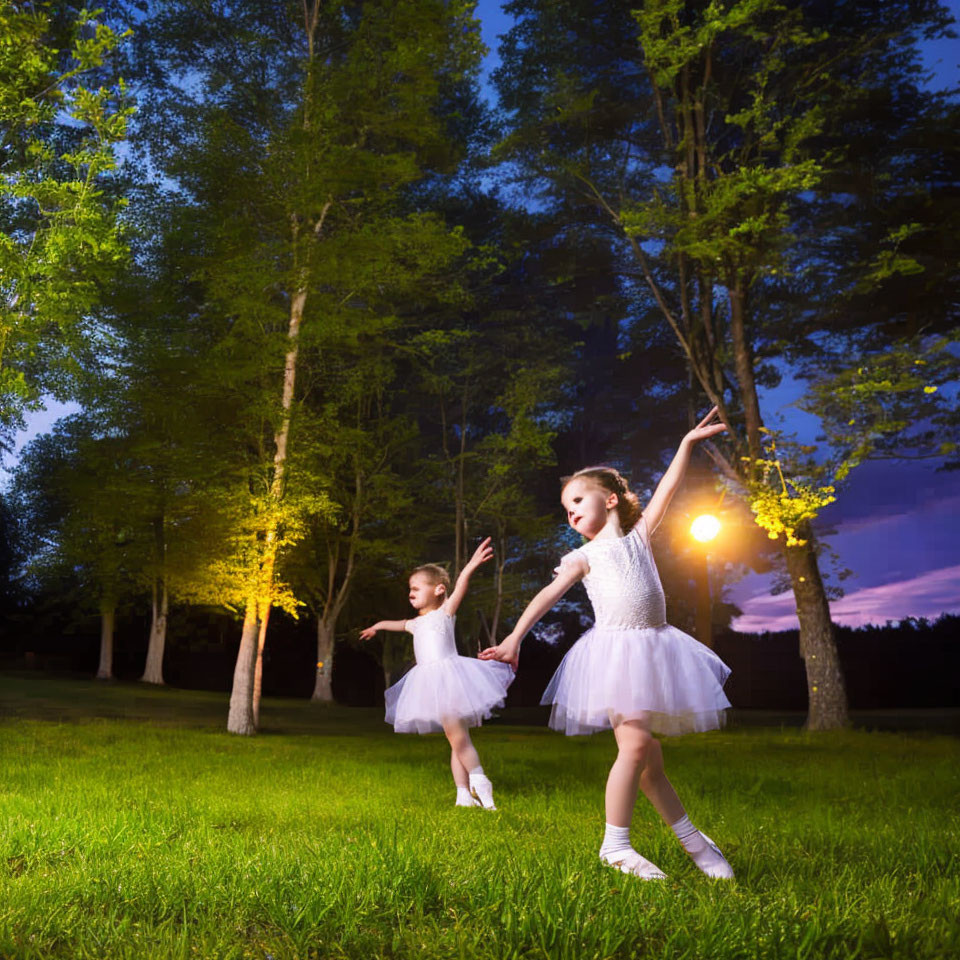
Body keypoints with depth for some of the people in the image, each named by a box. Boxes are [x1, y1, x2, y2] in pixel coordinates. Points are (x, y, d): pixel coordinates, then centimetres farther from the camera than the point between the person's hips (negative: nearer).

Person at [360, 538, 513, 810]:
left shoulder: (445, 612, 2)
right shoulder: (417, 623, 22)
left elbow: (460, 585, -14)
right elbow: (400, 624, 43)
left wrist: (471, 566, -31)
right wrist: (377, 626, 61)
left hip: (448, 674, -7)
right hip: (429, 682, 7)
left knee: (457, 736, -16)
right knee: (456, 741, 6)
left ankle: (479, 782, -5)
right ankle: (464, 795, 4)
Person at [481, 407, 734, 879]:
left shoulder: (639, 535, 17)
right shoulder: (584, 556, 8)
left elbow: (668, 488, 15)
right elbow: (549, 594, -4)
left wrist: (688, 442, 13)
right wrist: (515, 636, -14)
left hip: (654, 645, 3)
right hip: (613, 648, -3)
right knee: (636, 743, -15)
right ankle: (615, 844, -4)